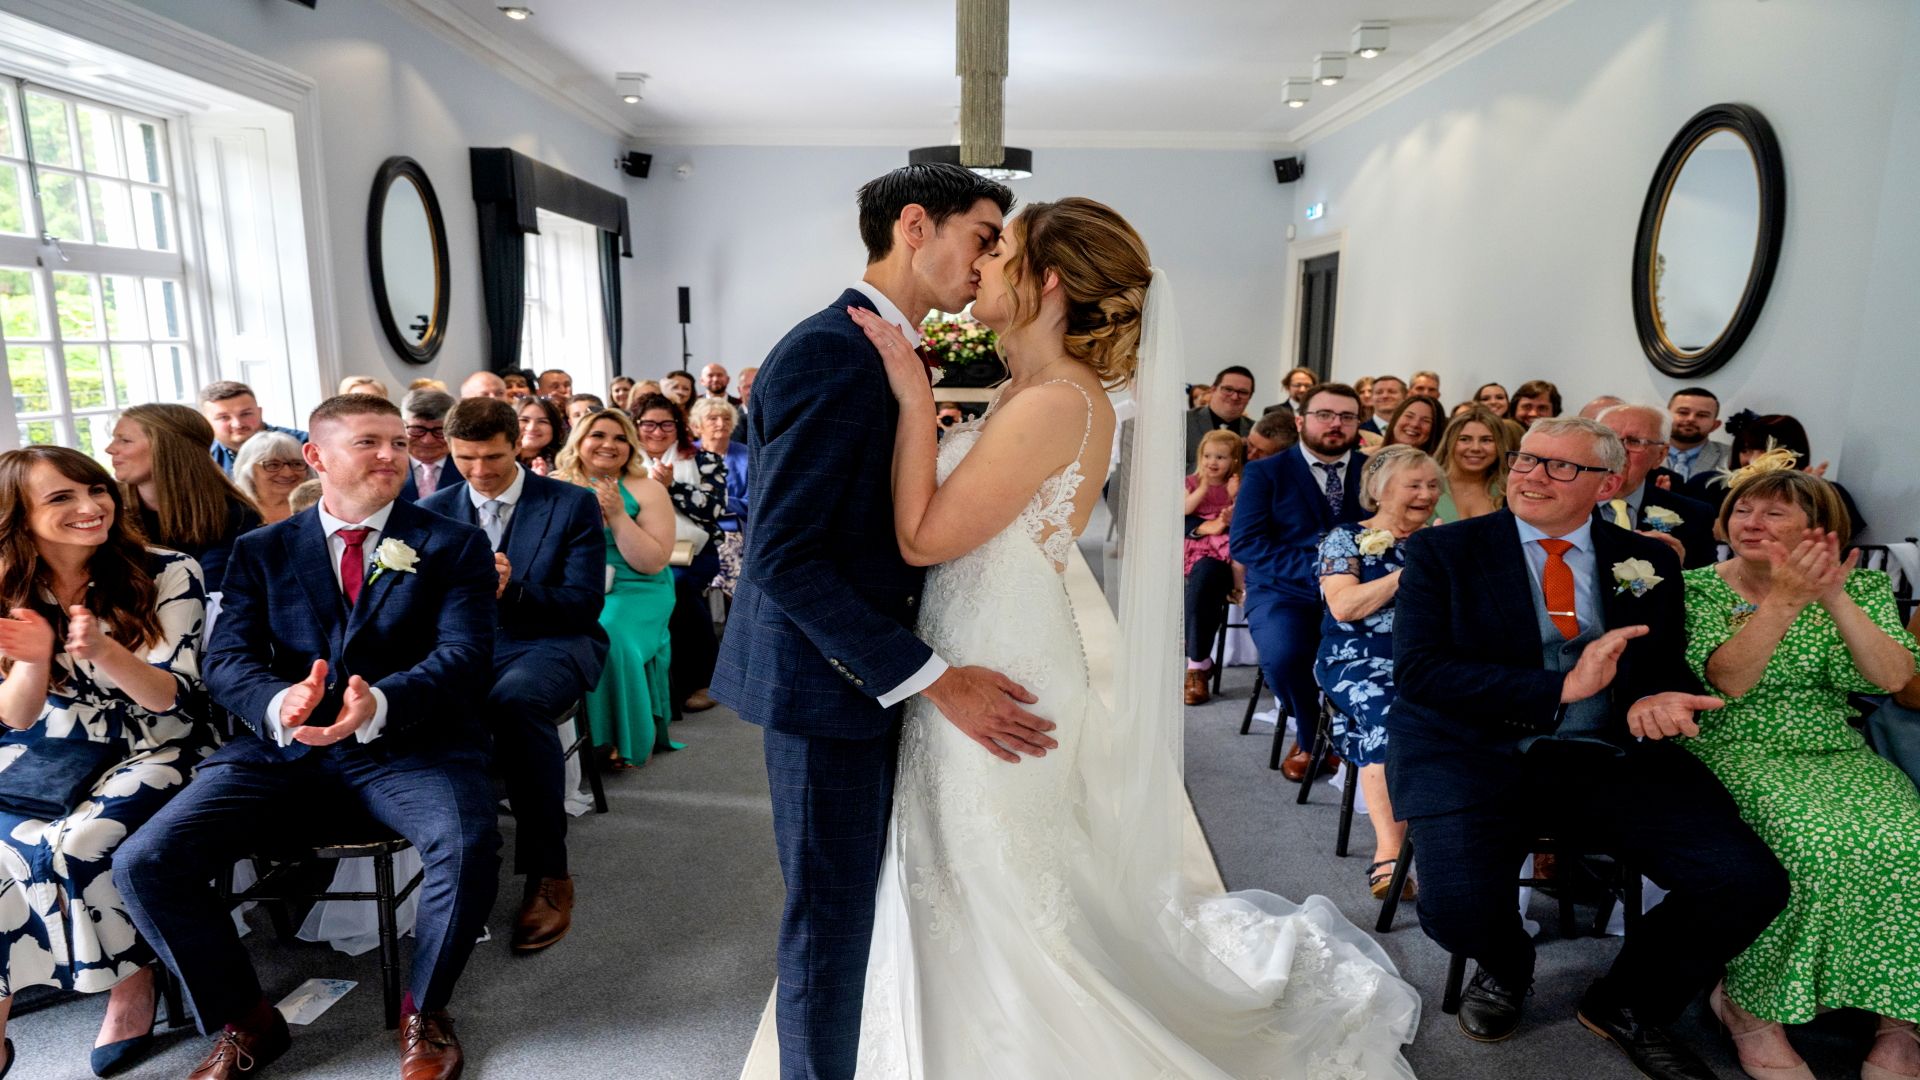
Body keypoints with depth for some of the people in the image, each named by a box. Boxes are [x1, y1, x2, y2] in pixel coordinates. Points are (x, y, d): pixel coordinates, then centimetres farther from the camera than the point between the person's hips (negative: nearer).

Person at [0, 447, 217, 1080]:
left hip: (155, 751, -3)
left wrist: (102, 651, -33)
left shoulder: (167, 574, -12)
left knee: (77, 844, -27)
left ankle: (132, 985, -2)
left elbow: (172, 699, -14)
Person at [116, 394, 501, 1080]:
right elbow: (224, 660, 2)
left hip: (410, 744, -3)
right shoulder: (261, 551, 13)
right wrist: (279, 705, -23)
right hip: (282, 748, 3)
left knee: (469, 845, -31)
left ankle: (423, 1012, -1)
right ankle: (244, 1023, 9)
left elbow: (464, 655, -8)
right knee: (143, 862, -16)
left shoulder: (454, 546, 4)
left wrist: (379, 704, -29)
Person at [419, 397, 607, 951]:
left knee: (516, 700, -38)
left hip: (552, 642, -3)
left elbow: (584, 604, -6)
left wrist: (511, 591, -22)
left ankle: (548, 875, -23)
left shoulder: (572, 505, 0)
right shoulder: (432, 511, 11)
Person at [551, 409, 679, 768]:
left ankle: (626, 740, -11)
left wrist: (618, 516, -16)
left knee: (608, 637, -31)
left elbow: (653, 563, -8)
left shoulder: (647, 490, -1)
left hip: (634, 592, -2)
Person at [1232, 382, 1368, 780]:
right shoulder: (1264, 473, 3)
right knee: (1284, 654, -31)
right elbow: (1245, 542, -8)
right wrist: (1316, 571, -19)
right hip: (1284, 592, -2)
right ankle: (1310, 737, 1)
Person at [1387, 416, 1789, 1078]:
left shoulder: (1648, 563, 13)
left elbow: (1670, 670, 15)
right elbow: (1416, 668, -9)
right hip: (1476, 753, -3)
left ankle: (1628, 1004, 14)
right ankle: (1504, 968, 15)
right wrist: (1562, 688, -18)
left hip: (1611, 762, 4)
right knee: (1458, 909, -28)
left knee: (1749, 884, -18)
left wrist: (1654, 703, -12)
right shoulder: (1442, 550, 1)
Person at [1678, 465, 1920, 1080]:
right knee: (1814, 842, -31)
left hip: (1838, 754, 4)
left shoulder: (1862, 587, 9)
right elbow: (1729, 680, -15)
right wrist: (1785, 601, -23)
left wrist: (1836, 597, -16)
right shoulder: (1699, 587, 0)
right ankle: (1750, 1007, -13)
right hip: (1736, 753, -3)